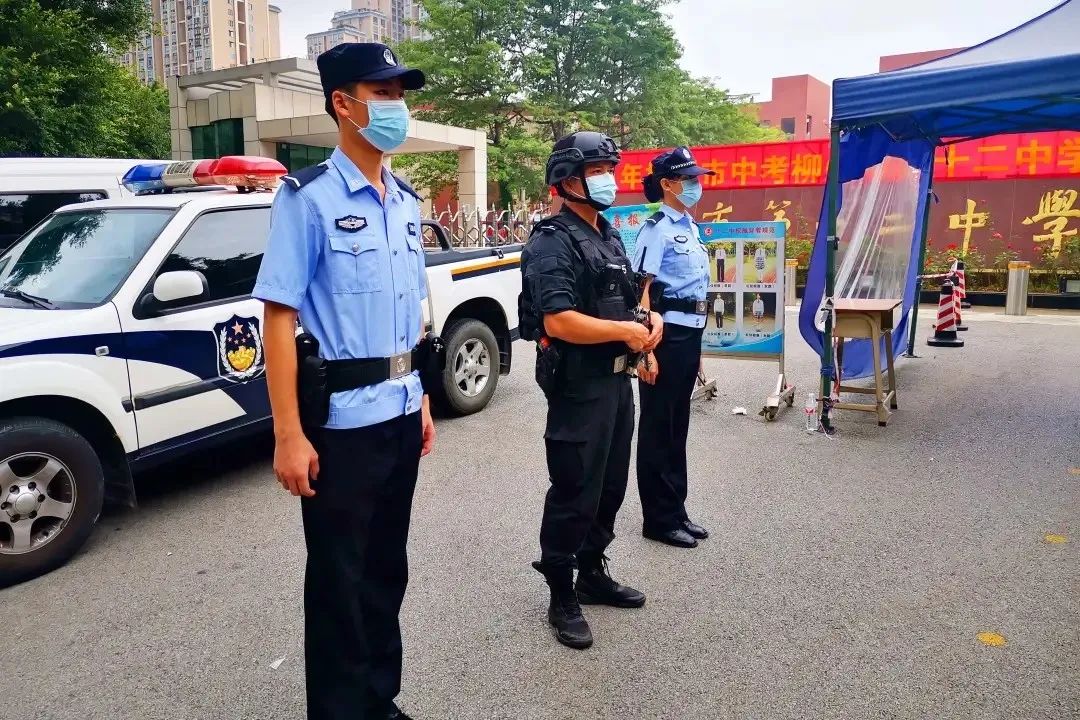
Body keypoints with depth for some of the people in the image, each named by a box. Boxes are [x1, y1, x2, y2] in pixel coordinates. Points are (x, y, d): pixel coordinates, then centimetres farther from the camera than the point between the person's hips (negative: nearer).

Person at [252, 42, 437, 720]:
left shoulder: (406, 201, 11)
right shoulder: (308, 197, -10)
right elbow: (279, 316, -15)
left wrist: (421, 397, 14)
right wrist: (289, 434, -19)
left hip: (401, 409, 7)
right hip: (342, 416, -6)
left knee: (388, 568, 18)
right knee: (339, 578, 7)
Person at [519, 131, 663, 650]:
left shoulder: (609, 237, 15)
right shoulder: (553, 242, -15)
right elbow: (559, 321, -26)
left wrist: (648, 319, 4)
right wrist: (627, 332, -17)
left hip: (617, 380, 9)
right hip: (578, 387, -9)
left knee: (610, 486, 18)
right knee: (574, 494, 1)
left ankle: (593, 575, 36)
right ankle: (562, 598, 17)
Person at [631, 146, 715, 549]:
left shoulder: (690, 226, 15)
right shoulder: (656, 228, -12)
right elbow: (641, 291, -17)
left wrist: (696, 344, 20)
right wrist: (646, 350, -22)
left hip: (689, 333, 9)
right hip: (665, 334, -9)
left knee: (678, 425, 15)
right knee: (658, 428, 2)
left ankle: (676, 510, 27)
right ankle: (659, 519, 14)